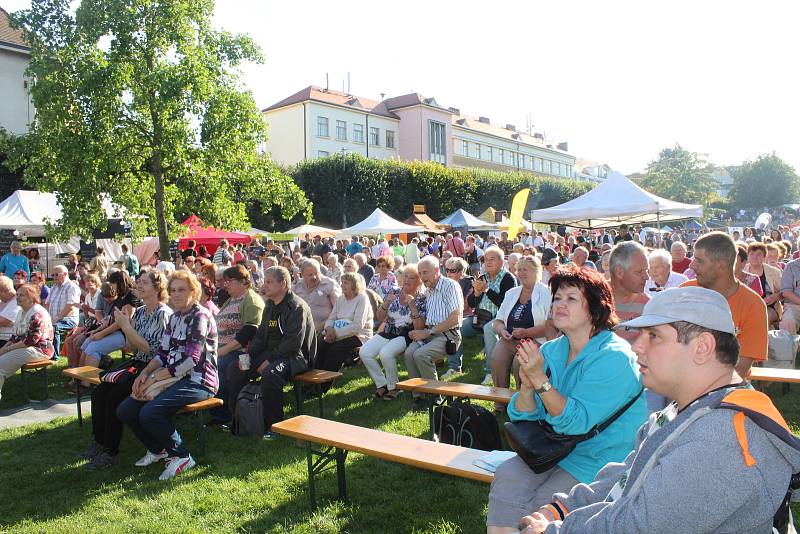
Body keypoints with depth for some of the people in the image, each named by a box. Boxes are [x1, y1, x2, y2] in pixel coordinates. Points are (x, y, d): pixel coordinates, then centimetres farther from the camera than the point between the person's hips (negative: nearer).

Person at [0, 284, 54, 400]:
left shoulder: (38, 313, -15)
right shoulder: (21, 311, 17)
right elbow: (15, 335, 17)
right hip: (24, 347, 10)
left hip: (39, 349, -10)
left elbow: (31, 339, -21)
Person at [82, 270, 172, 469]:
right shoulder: (139, 312, 11)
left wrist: (126, 326, -16)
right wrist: (126, 324, -1)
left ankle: (110, 452, -9)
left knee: (114, 396, -20)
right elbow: (132, 347, 14)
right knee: (98, 392, -6)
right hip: (136, 363, 8)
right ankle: (99, 441, 5)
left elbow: (150, 348, -19)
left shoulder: (163, 314, -13)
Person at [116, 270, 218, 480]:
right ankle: (158, 449, 21)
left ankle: (181, 456, -6)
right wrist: (145, 372, -6)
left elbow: (190, 360, -20)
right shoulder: (175, 317, 16)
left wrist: (154, 378, -17)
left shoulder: (200, 316, -12)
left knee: (150, 413, -27)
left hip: (198, 382, -9)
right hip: (175, 379, 9)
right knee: (125, 410, 1)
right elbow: (162, 353, 13)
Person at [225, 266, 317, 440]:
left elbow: (293, 343, -22)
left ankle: (274, 425, -20)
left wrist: (269, 360, -21)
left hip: (294, 356, -9)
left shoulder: (297, 307, -14)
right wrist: (248, 356, 1)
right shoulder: (270, 306, 15)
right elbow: (260, 336, 18)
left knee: (270, 373, -37)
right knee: (233, 370, -2)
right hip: (270, 353, 9)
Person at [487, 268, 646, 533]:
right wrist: (527, 386, -18)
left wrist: (539, 379, -29)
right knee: (505, 476, -17)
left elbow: (576, 423, -23)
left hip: (600, 459, -5)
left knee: (542, 506, -21)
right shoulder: (550, 351, 3)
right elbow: (522, 417, 2)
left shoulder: (613, 357, -16)